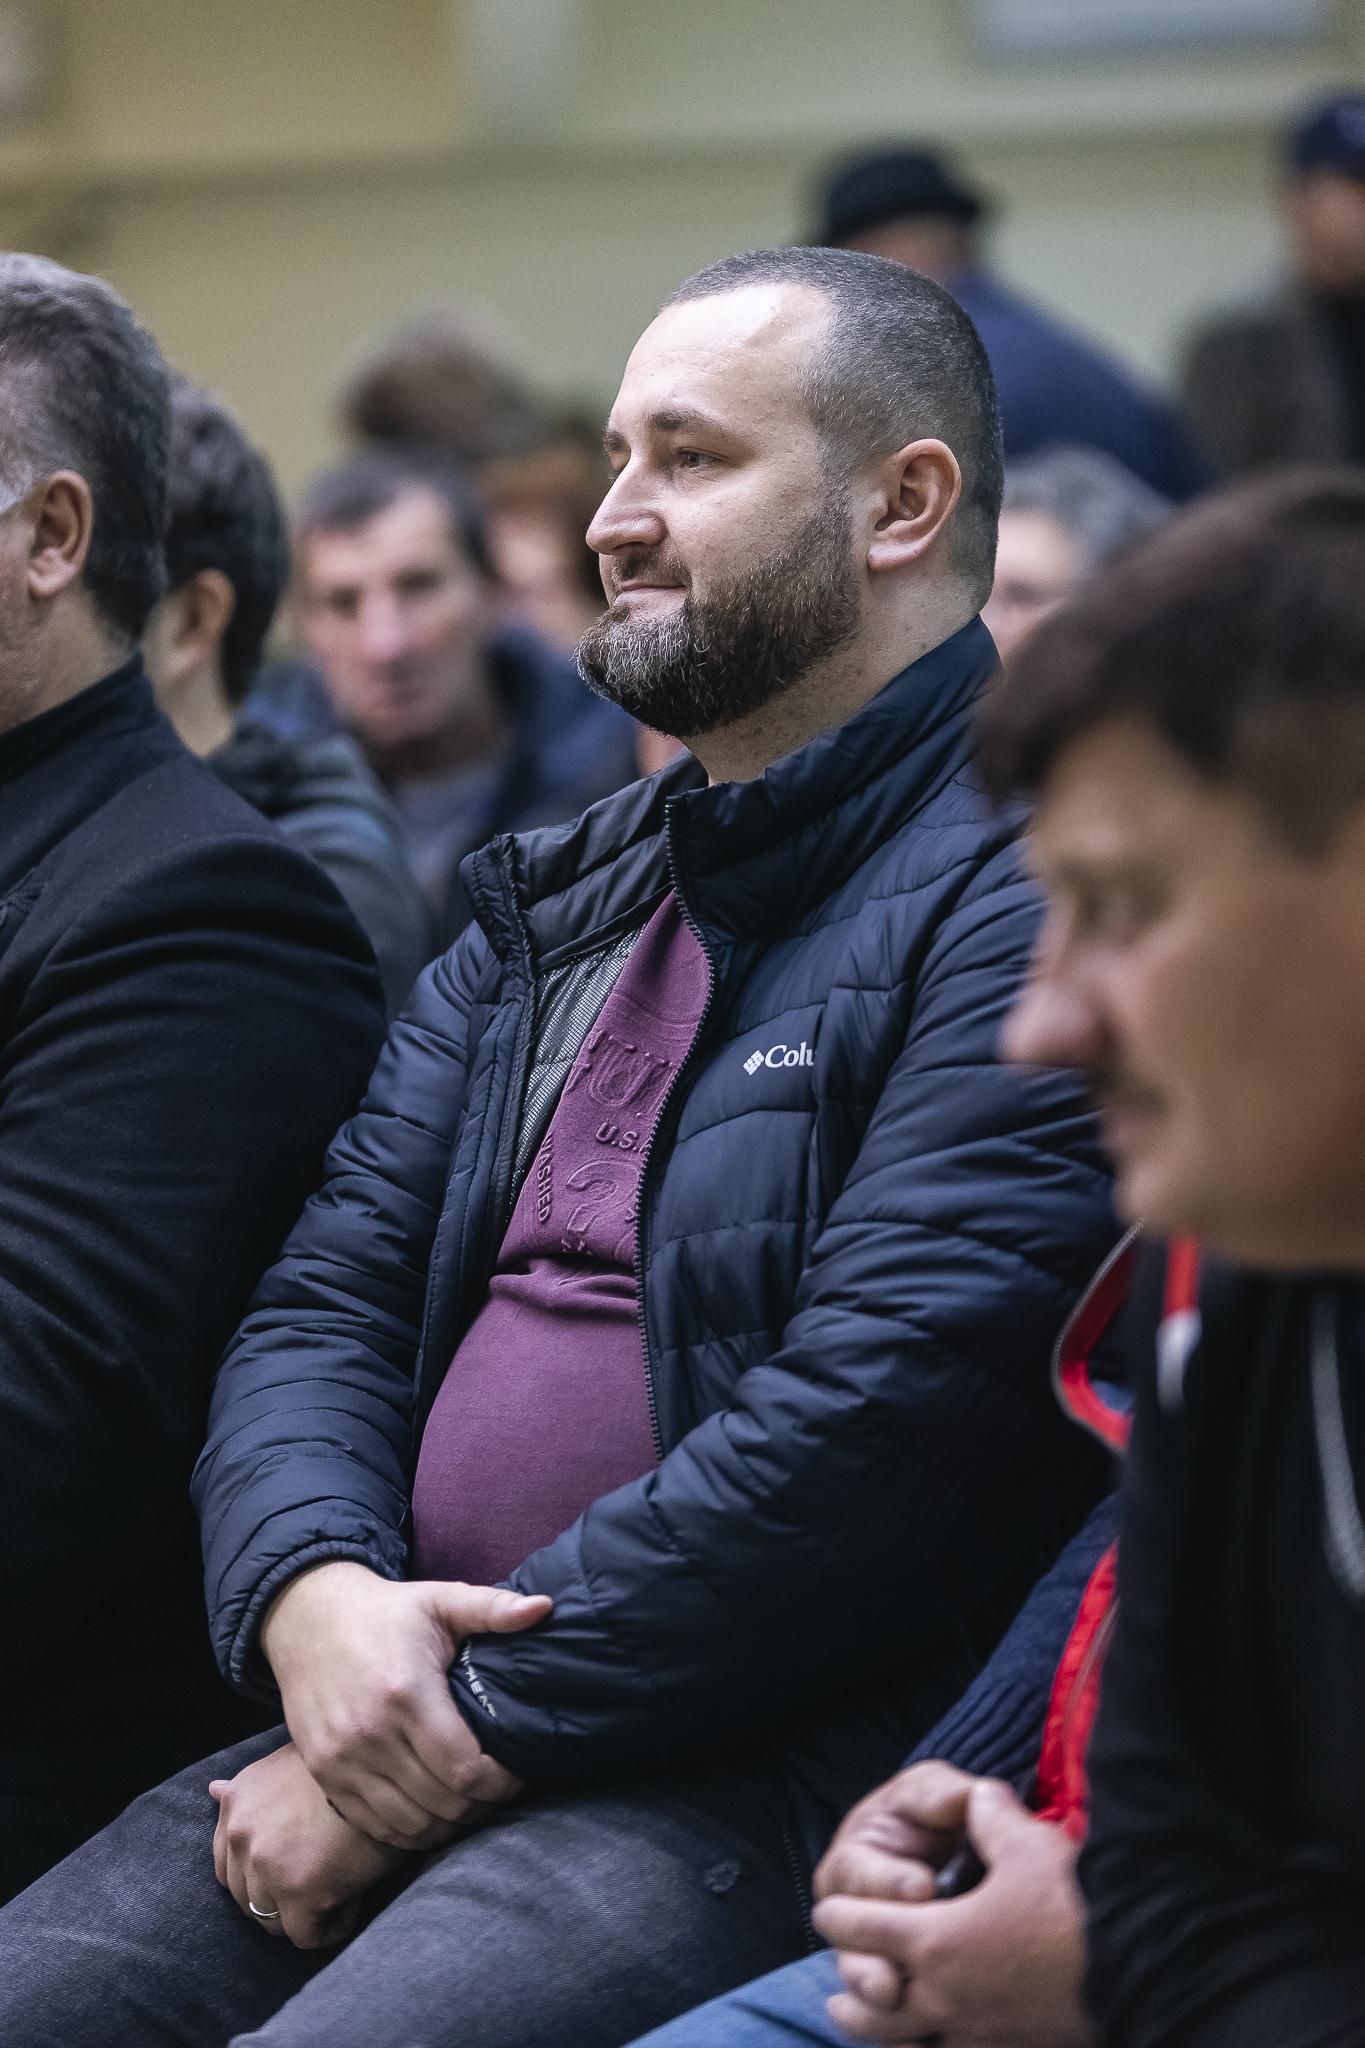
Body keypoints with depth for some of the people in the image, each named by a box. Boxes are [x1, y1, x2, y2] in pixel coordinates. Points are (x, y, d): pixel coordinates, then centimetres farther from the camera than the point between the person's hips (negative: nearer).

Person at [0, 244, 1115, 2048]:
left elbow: (886, 1416, -18)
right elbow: (326, 1305, 15)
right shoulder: (554, 904, 20)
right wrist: (313, 1597, -8)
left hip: (768, 1766, -8)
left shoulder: (1024, 896, -8)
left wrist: (456, 1734, -14)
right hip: (403, 1709, 8)